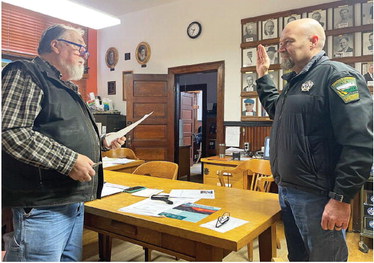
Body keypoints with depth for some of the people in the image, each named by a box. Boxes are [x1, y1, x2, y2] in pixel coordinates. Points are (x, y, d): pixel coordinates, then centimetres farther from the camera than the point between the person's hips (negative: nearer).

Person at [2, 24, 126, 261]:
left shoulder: (68, 88, 22)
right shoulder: (25, 75, -8)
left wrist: (102, 143, 13)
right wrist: (68, 160, -22)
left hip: (75, 203, 10)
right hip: (43, 206, -9)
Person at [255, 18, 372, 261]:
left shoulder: (337, 75, -13)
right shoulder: (295, 81, 15)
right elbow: (276, 109, 36)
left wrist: (342, 198, -24)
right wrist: (263, 77, 28)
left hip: (316, 196, -9)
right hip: (287, 191, 9)